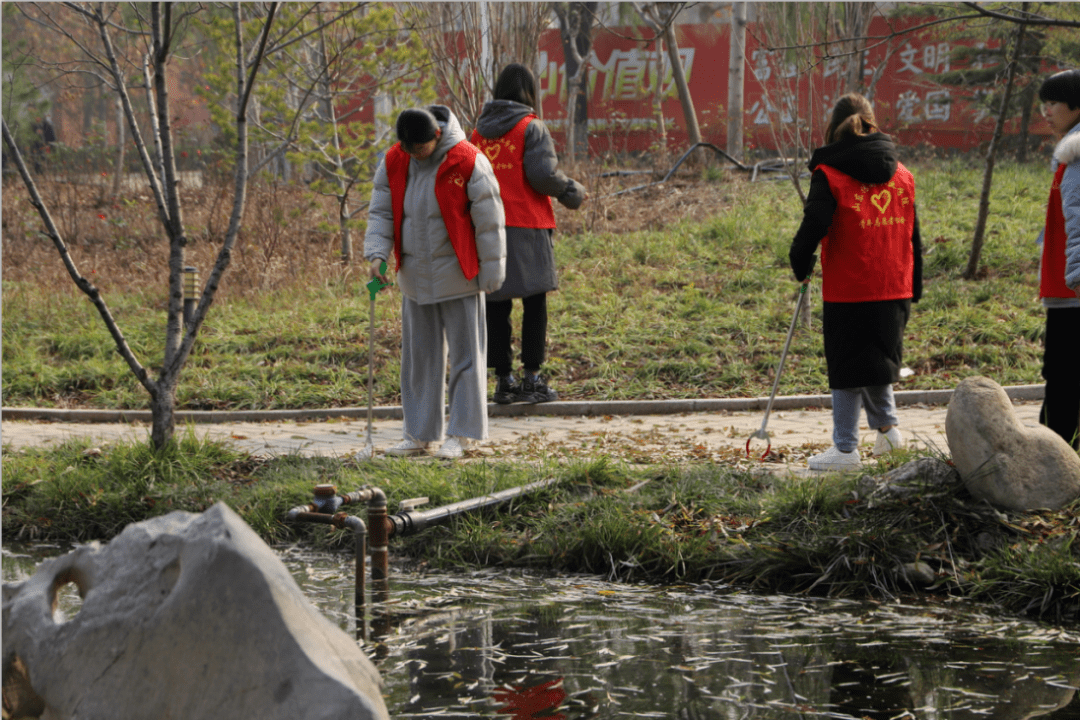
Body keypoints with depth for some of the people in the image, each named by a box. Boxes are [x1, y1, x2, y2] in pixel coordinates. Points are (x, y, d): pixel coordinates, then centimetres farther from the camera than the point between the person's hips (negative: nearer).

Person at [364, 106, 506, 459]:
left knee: (465, 356, 0)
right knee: (418, 356, 9)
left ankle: (462, 434, 6)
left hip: (458, 275, -5)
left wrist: (490, 271, -7)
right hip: (415, 276, 5)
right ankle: (419, 434, 16)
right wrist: (377, 253, -11)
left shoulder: (467, 162, -14)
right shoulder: (393, 162, -1)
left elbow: (489, 220, -9)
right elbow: (381, 211, 5)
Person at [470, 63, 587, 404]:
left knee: (496, 304, 7)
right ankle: (532, 379, 2)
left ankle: (503, 380, 9)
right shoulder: (531, 128, -6)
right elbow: (543, 174, -13)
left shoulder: (480, 130, 9)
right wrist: (574, 193, 3)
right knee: (534, 302, 3)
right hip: (526, 226, -5)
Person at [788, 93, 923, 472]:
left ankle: (845, 448, 6)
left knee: (848, 368, 3)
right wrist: (913, 290, 18)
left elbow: (814, 226, -15)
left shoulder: (830, 174, -9)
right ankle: (887, 426, 22)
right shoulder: (901, 174, 7)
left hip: (848, 291, -5)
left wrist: (801, 266, 4)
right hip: (893, 290, 5)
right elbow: (912, 235, 11)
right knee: (878, 357, 23)